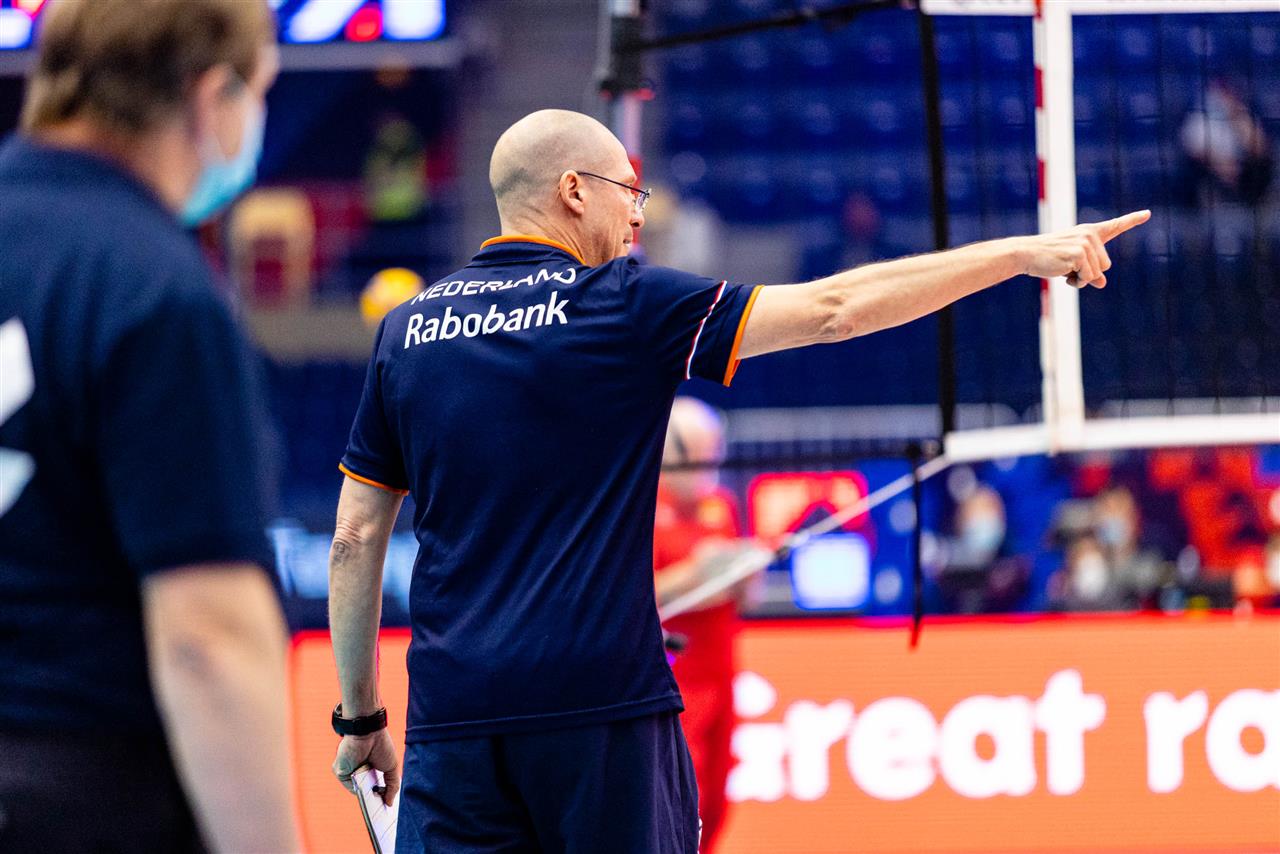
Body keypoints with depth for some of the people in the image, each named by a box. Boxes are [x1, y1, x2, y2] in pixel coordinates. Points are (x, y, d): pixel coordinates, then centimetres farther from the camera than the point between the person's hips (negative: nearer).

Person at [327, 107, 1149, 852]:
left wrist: (359, 715, 19)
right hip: (601, 702, -3)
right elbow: (832, 308, -5)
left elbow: (356, 539, 11)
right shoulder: (625, 306, -2)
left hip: (451, 711, 3)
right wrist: (1024, 253, 0)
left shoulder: (405, 330, 11)